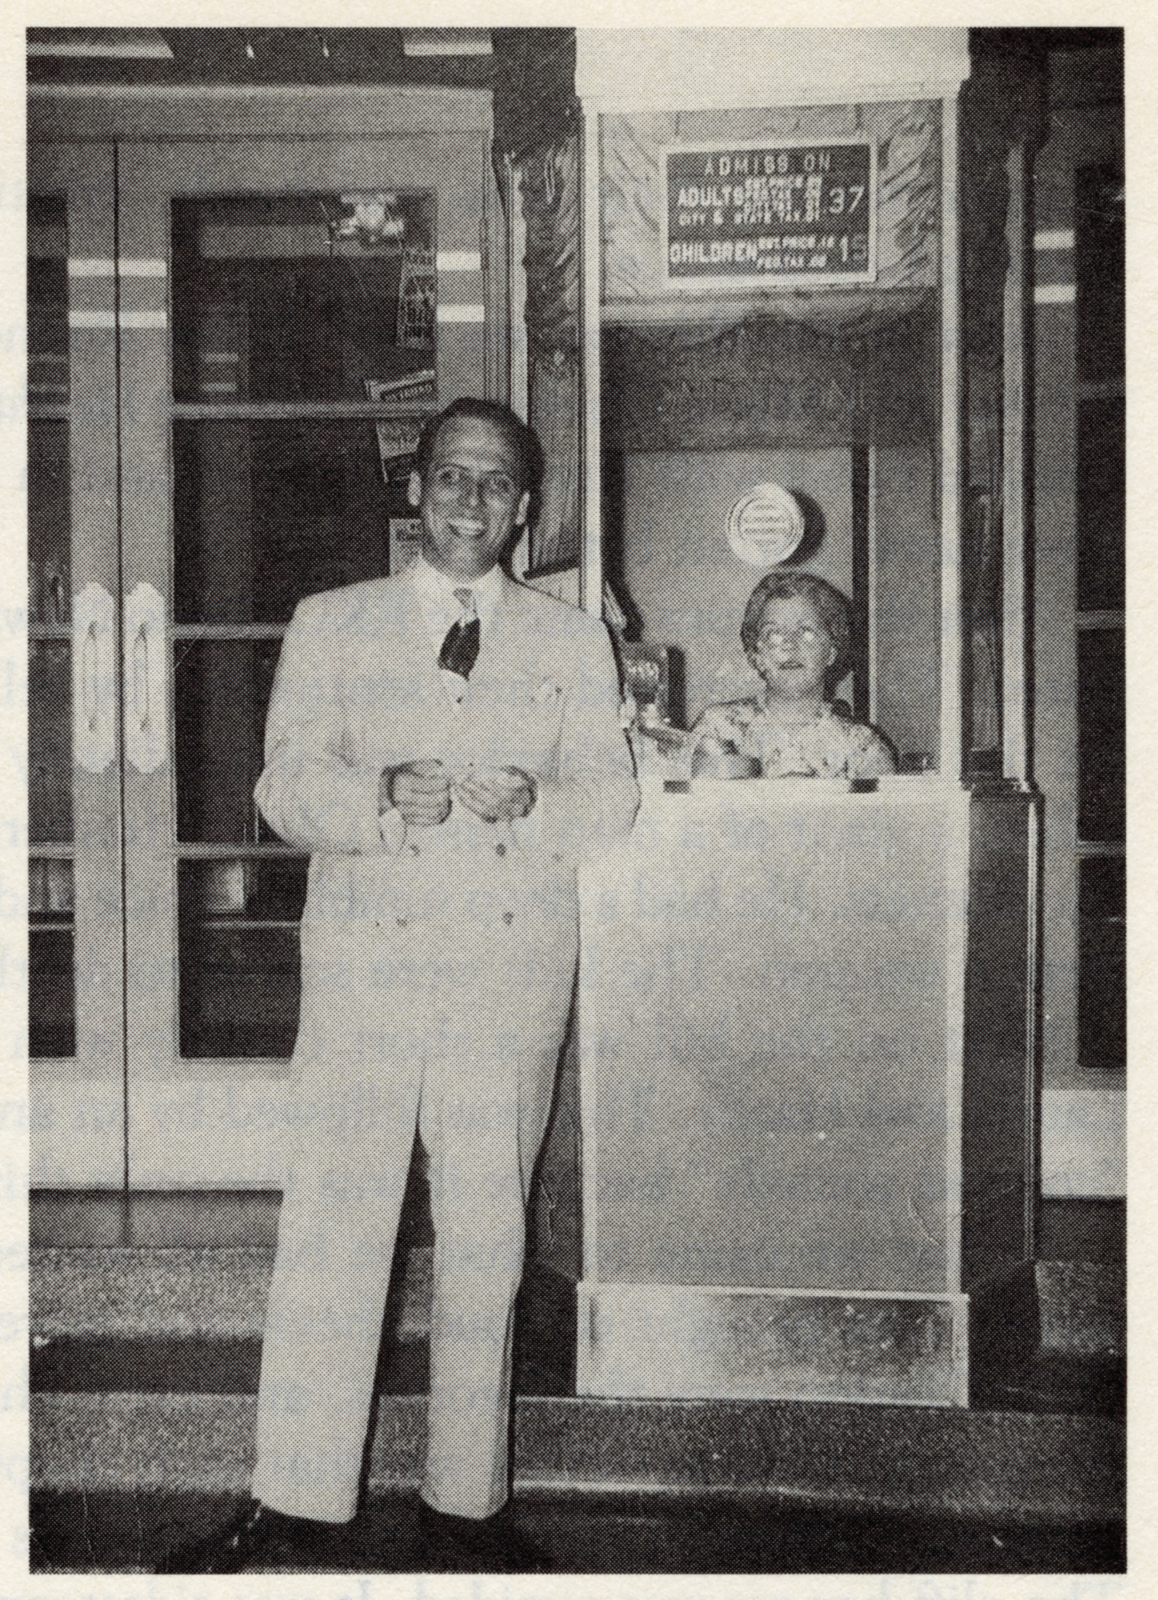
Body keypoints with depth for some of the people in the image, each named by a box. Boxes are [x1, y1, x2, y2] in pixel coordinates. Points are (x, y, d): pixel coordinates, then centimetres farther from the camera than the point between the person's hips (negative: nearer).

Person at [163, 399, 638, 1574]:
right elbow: (286, 786, 1)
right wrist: (383, 797, -20)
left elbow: (612, 795, 5)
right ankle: (294, 1505, 13)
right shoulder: (330, 626, 11)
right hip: (364, 959, 0)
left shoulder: (572, 641, 13)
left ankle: (464, 1505, 20)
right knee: (330, 1226, -1)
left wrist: (529, 802, -16)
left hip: (513, 969, 1)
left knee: (486, 1242, 6)